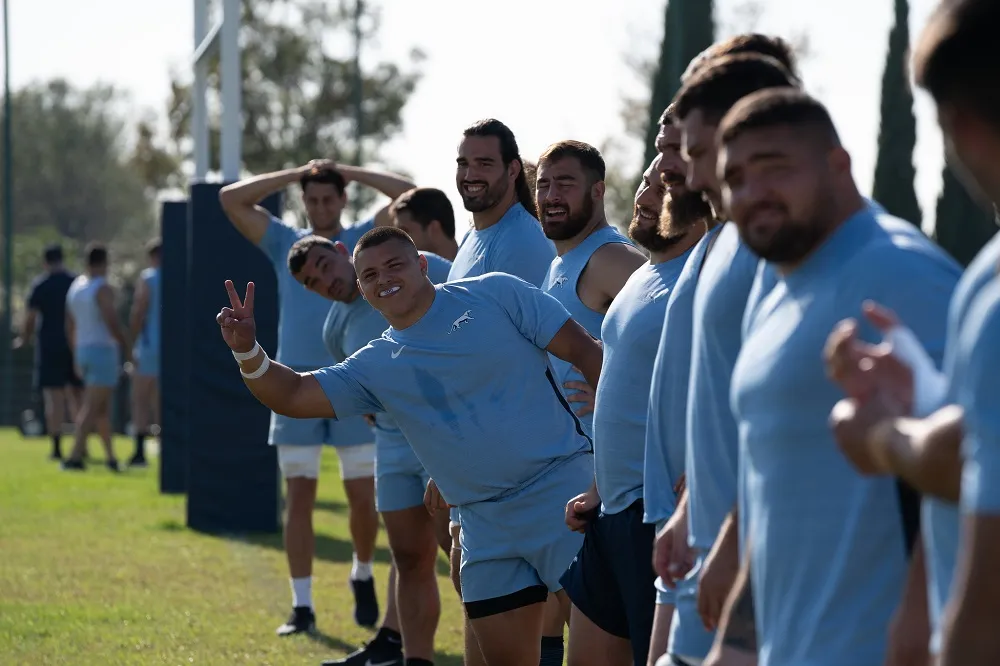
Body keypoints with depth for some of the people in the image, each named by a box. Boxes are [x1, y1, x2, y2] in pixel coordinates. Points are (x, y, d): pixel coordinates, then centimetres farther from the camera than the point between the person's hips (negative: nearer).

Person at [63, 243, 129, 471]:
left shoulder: (75, 287, 11)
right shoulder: (103, 288, -14)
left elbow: (69, 327, 16)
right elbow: (112, 323, -21)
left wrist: (77, 357, 23)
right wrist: (127, 348, -9)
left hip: (83, 351, 8)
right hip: (104, 350, -8)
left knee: (103, 405, 18)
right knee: (92, 408, -10)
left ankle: (110, 456, 21)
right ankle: (75, 456, -19)